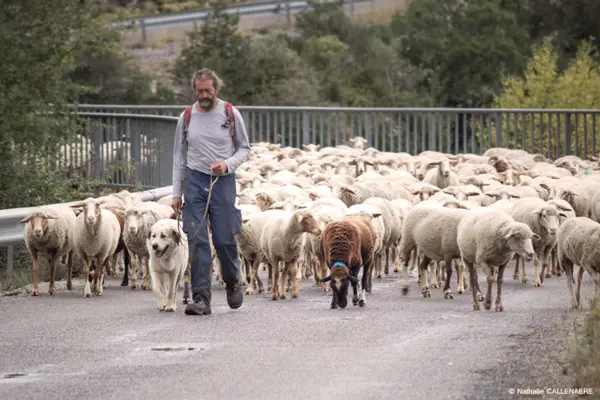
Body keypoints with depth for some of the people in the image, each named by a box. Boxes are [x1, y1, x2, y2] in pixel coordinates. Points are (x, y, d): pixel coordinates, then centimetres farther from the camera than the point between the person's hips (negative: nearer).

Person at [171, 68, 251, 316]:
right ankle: (201, 297, -9)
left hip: (223, 181, -1)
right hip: (194, 180, 1)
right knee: (197, 240, -7)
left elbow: (244, 148, 7)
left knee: (225, 239, -1)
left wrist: (228, 164, -13)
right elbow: (179, 156, 12)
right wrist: (176, 192, 8)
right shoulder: (187, 117, 5)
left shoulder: (230, 114, 0)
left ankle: (232, 284, 27)